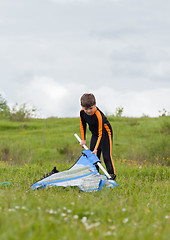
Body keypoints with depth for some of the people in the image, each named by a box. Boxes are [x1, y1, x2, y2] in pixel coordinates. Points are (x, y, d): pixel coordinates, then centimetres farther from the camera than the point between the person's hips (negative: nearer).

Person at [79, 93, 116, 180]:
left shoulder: (98, 116, -35)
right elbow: (82, 125, 6)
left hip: (105, 134, -7)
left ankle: (112, 174, -4)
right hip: (95, 135, 7)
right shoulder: (82, 112, -15)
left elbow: (100, 134, -30)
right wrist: (83, 139, 7)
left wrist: (96, 149, -31)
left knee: (106, 156, -13)